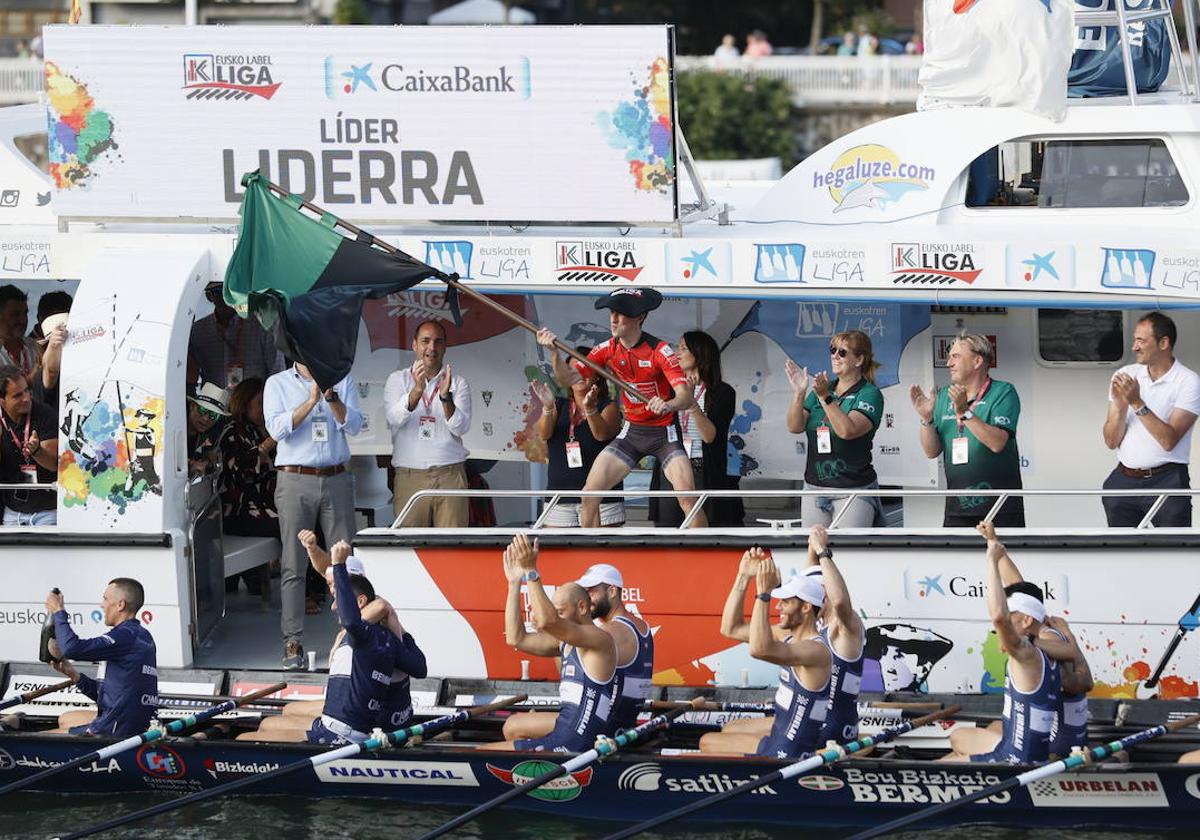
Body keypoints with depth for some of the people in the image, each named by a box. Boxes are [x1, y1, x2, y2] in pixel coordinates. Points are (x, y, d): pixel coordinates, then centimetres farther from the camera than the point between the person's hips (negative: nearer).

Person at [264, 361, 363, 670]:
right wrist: (311, 400, -13)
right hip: (295, 480, -2)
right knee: (293, 566, -4)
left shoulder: (342, 381, 12)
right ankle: (293, 642, -4)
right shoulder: (278, 384, 7)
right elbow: (277, 429, -6)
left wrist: (332, 397, -13)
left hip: (336, 479, 2)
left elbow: (353, 425, 1)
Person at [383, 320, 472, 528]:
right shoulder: (398, 380, 10)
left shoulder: (458, 384, 11)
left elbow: (461, 428, -3)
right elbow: (395, 418, -8)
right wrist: (417, 389, -24)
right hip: (410, 477, 0)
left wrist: (445, 396, -20)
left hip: (450, 474, 0)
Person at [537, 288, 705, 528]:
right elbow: (567, 378, -8)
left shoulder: (660, 351, -18)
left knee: (688, 499, -22)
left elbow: (686, 395, -28)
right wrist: (554, 351, -26)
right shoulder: (608, 350, -3)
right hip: (631, 432, 5)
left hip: (665, 434, -5)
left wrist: (667, 405, -50)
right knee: (589, 495, -5)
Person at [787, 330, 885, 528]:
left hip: (853, 490, -6)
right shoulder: (822, 388, 12)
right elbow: (795, 427, 2)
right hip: (814, 488, 6)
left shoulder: (870, 394, -6)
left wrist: (825, 398, -29)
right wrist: (799, 393, -13)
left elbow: (847, 430, -21)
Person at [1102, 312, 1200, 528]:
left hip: (1166, 480, -5)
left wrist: (1137, 403, -18)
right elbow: (1111, 441, 5)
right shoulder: (1124, 376, 7)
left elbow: (1169, 440, -14)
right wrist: (1120, 407, -12)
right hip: (1123, 481, 5)